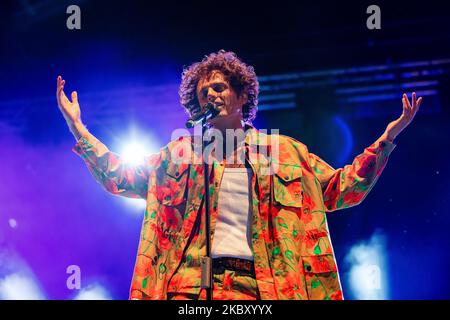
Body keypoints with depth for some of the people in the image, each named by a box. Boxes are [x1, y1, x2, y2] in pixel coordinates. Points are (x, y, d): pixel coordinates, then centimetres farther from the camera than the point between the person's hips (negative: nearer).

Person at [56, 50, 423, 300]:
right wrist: (78, 129, 13)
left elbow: (339, 190, 16)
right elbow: (120, 178, 19)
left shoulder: (287, 151, 16)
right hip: (192, 282, 1)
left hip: (259, 285, 0)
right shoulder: (181, 152, 17)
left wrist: (385, 141, 9)